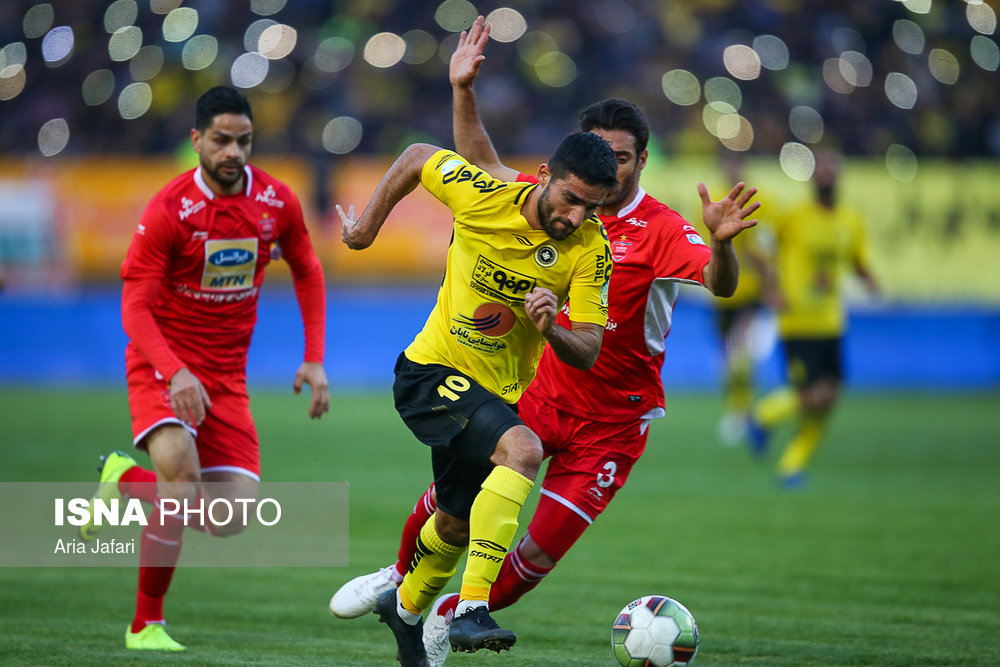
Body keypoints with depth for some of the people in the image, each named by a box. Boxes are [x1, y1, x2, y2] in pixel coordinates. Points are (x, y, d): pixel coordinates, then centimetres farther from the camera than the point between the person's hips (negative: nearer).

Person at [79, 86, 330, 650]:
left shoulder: (277, 202, -3)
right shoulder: (169, 210, -16)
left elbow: (308, 272, 15)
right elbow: (135, 307, -16)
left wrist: (315, 360, 6)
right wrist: (175, 372, -32)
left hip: (226, 374, 4)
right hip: (163, 363, -4)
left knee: (230, 518, -8)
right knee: (178, 460, -33)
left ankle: (125, 479, 23)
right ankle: (148, 622, -16)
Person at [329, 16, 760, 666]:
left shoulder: (661, 231, -17)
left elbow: (720, 283, -33)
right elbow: (484, 165, 12)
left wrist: (721, 243, -55)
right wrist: (464, 90, 2)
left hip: (610, 422, -3)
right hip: (538, 390, 3)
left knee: (538, 556, -2)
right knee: (451, 496, -6)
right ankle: (403, 577, 27)